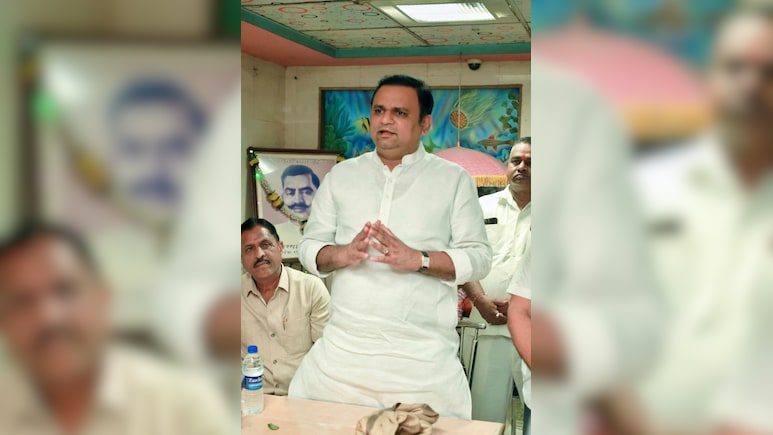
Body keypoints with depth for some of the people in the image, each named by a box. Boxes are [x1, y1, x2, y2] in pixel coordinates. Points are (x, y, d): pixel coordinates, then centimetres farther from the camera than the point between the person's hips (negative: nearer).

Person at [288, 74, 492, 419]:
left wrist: (418, 260, -18)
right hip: (343, 348, 3)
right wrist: (342, 254, -13)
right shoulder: (340, 176, 11)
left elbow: (479, 258, -2)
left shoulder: (454, 180, 3)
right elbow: (309, 246, 9)